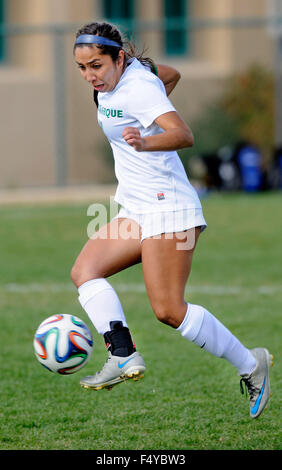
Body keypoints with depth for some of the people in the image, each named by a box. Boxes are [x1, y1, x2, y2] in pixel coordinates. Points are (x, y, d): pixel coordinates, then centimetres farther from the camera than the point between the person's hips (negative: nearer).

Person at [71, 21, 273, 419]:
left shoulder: (138, 87, -18)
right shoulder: (123, 75, 9)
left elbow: (185, 135, -33)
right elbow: (171, 75, 30)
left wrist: (146, 141, -51)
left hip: (167, 209, -10)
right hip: (136, 211, 10)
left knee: (169, 311, -13)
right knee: (84, 271, -7)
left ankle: (250, 365, 0)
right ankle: (123, 356, -18)